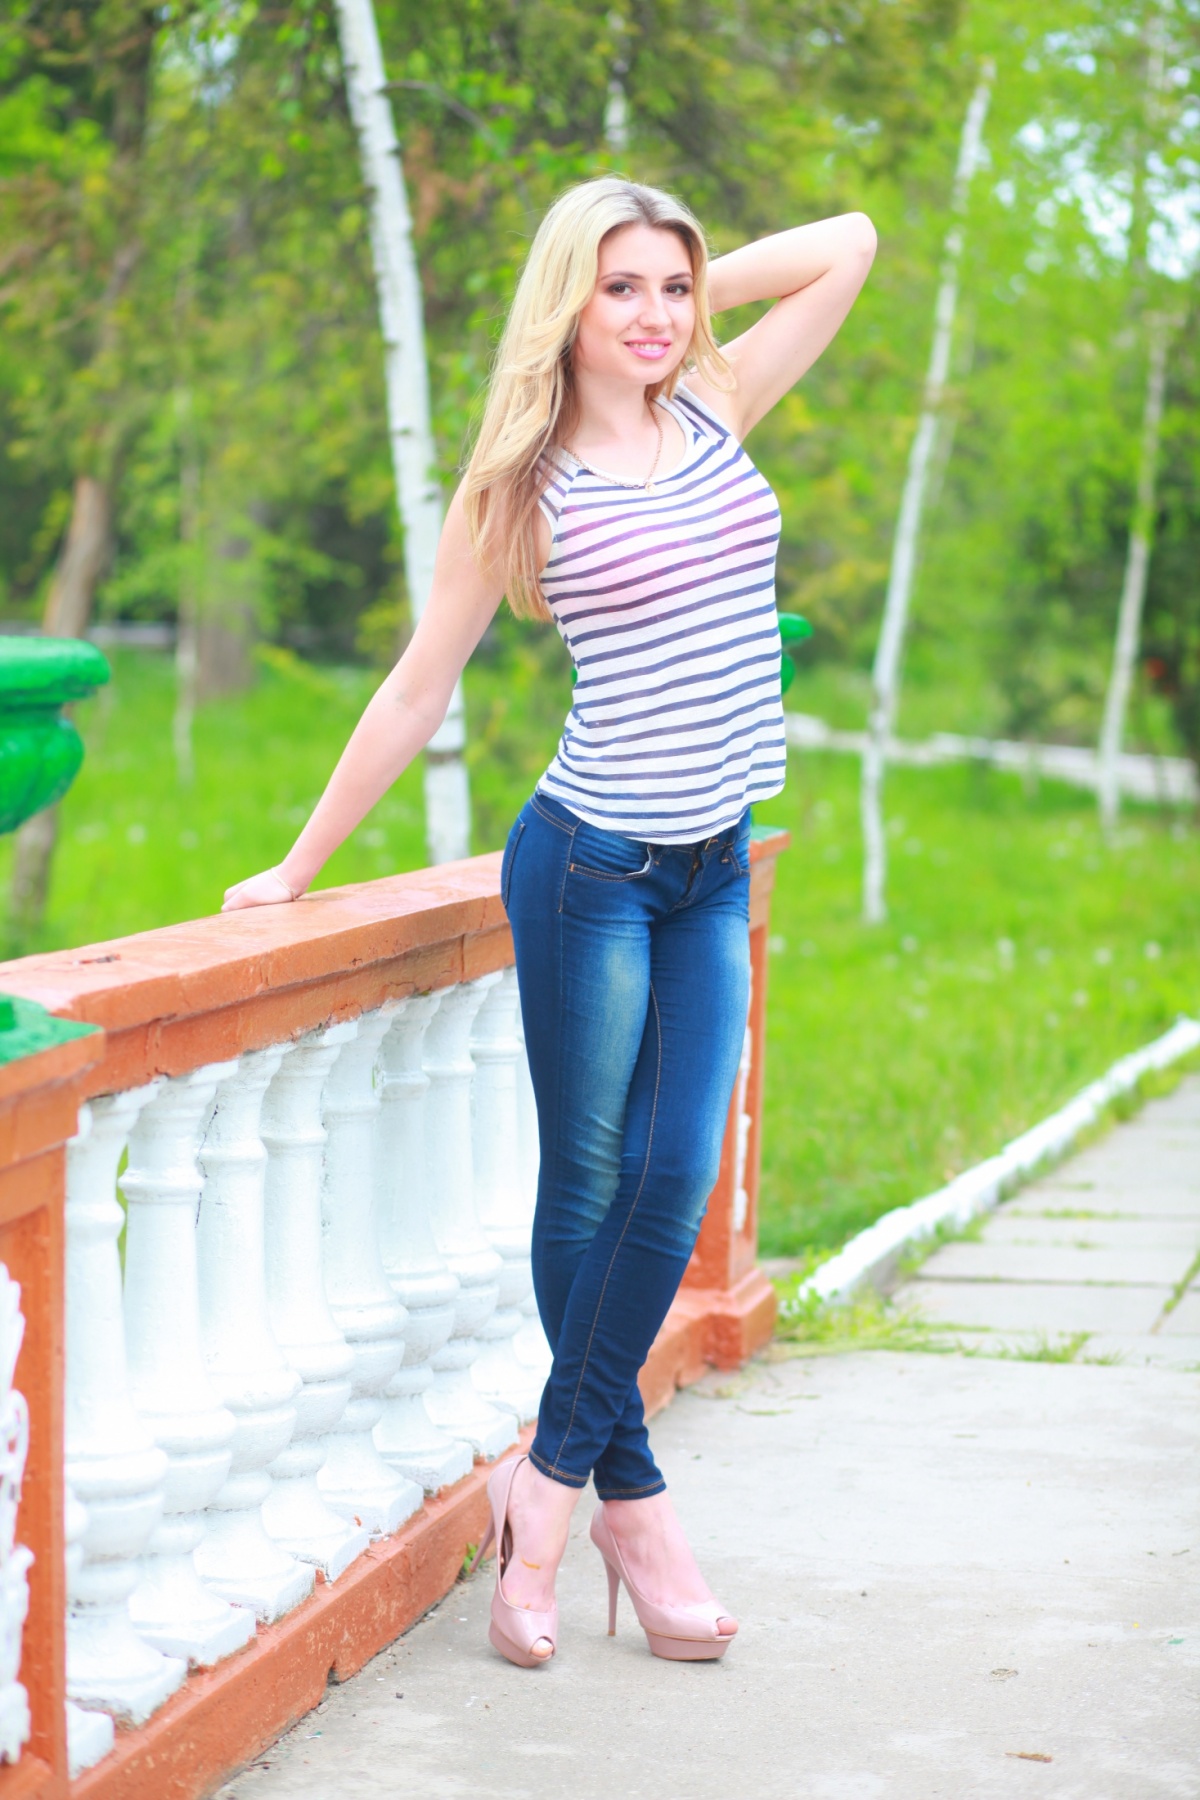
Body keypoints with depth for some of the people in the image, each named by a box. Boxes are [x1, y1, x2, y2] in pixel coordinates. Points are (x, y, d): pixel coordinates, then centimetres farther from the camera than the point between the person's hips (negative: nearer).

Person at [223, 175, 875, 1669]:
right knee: (589, 1184, 3)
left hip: (713, 870, 4)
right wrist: (298, 866, 6)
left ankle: (553, 1473, 12)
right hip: (591, 864, -4)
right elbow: (417, 693, 3)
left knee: (672, 1182, 0)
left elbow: (851, 241, 13)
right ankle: (634, 1506, 13)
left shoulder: (717, 413, 6)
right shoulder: (520, 490, -4)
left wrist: (696, 294, 9)